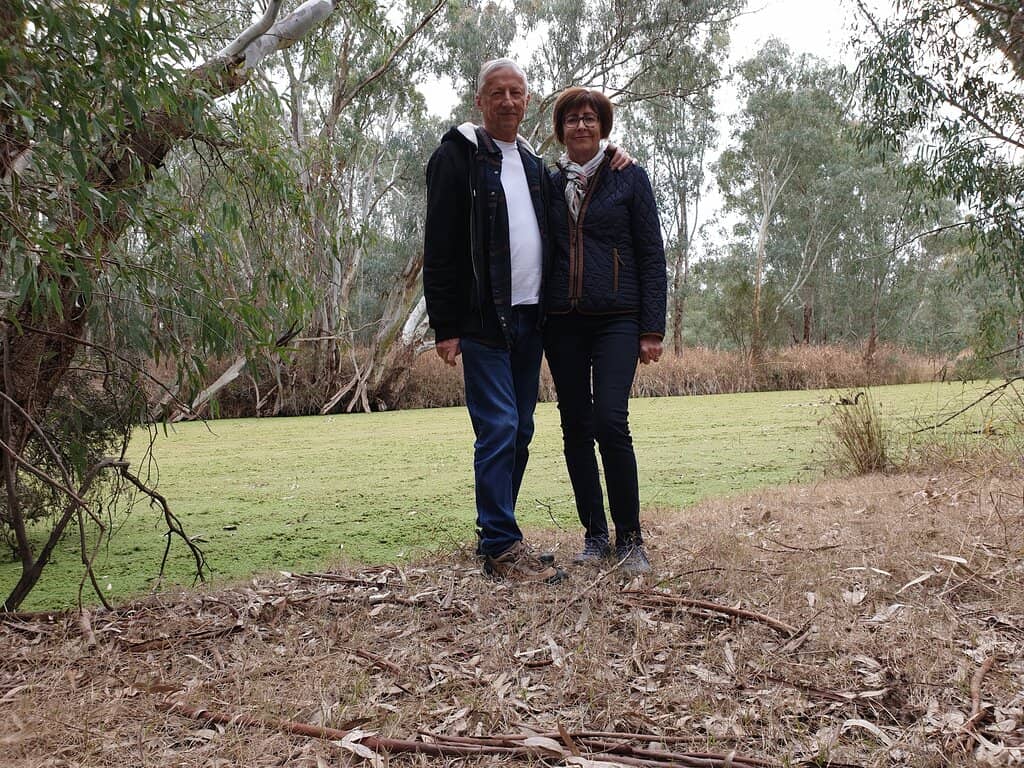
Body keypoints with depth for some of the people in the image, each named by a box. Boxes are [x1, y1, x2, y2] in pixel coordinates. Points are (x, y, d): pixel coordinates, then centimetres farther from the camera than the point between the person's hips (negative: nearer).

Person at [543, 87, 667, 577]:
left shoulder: (629, 179, 4)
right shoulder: (549, 184, 13)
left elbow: (652, 255, 1)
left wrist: (652, 329, -6)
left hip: (616, 318, -3)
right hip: (562, 321, 4)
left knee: (610, 421, -16)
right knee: (576, 429, 4)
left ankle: (629, 539, -3)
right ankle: (594, 535, 15)